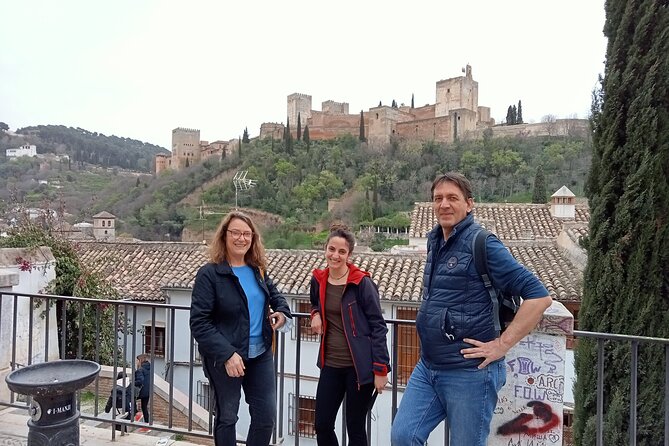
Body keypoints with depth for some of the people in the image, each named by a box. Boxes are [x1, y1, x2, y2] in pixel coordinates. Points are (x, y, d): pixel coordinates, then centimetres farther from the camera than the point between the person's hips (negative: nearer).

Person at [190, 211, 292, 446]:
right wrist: (226, 354, -27)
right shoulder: (209, 274, -14)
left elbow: (275, 294, 21)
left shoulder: (258, 269, 4)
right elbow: (199, 322, -18)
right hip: (224, 357, -5)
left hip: (261, 354, 5)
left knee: (267, 415, 11)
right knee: (226, 416, 14)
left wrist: (282, 311, -1)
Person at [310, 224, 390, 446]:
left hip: (359, 366, -5)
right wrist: (316, 313, 1)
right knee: (322, 425, 11)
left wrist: (380, 369, -14)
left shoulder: (362, 283, -13)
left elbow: (378, 326, -11)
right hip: (330, 365, 5)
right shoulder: (318, 280, 2)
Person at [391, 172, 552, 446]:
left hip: (470, 372, -7)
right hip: (427, 368, 7)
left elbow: (539, 296, -18)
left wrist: (502, 344, -17)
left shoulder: (482, 243, -14)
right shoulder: (435, 241, 9)